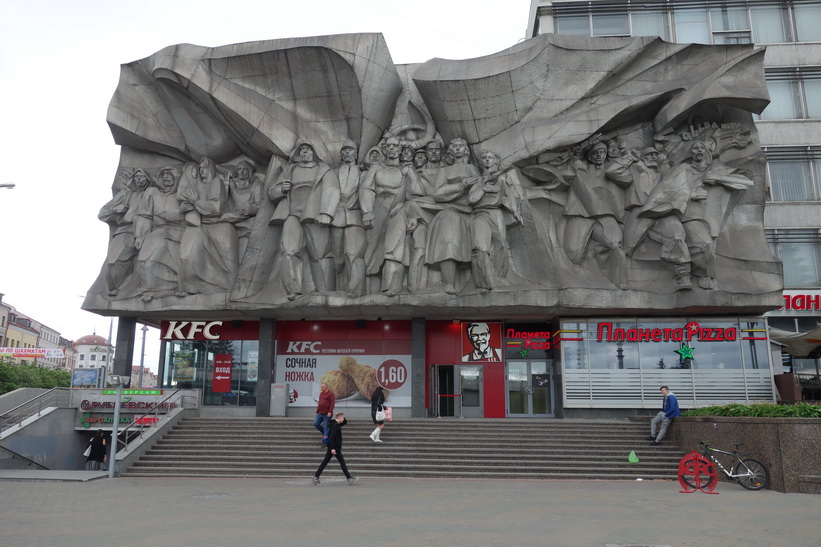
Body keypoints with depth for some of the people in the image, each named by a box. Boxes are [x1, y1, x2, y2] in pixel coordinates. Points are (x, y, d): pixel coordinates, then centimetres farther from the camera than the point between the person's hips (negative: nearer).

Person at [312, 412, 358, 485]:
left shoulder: (337, 424, 13)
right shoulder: (335, 425, -17)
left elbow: (345, 422, 29)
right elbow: (332, 437, -24)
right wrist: (332, 448, -26)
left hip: (332, 447, 10)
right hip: (335, 447, -10)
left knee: (325, 462, 9)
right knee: (342, 462, -3)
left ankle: (316, 477, 9)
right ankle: (349, 478, 3)